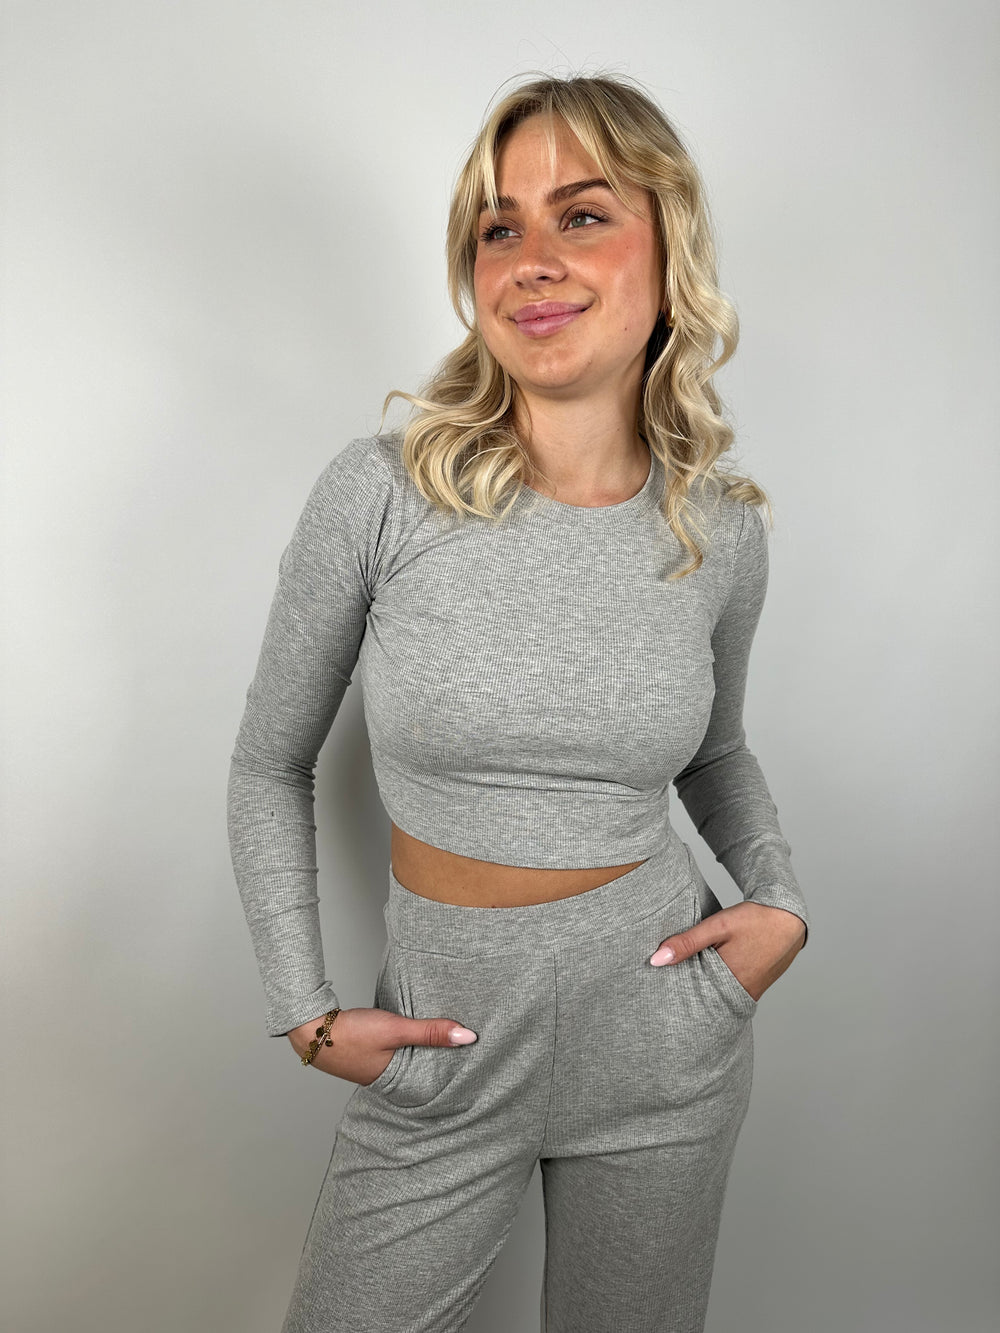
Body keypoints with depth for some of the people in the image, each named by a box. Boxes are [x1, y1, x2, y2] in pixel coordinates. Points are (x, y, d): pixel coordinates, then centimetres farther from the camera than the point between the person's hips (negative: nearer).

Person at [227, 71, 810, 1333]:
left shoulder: (722, 528, -6)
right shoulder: (381, 492, -15)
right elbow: (269, 766, -3)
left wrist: (779, 898, -3)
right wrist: (305, 1011, -6)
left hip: (665, 1040, 2)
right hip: (443, 1054, -1)